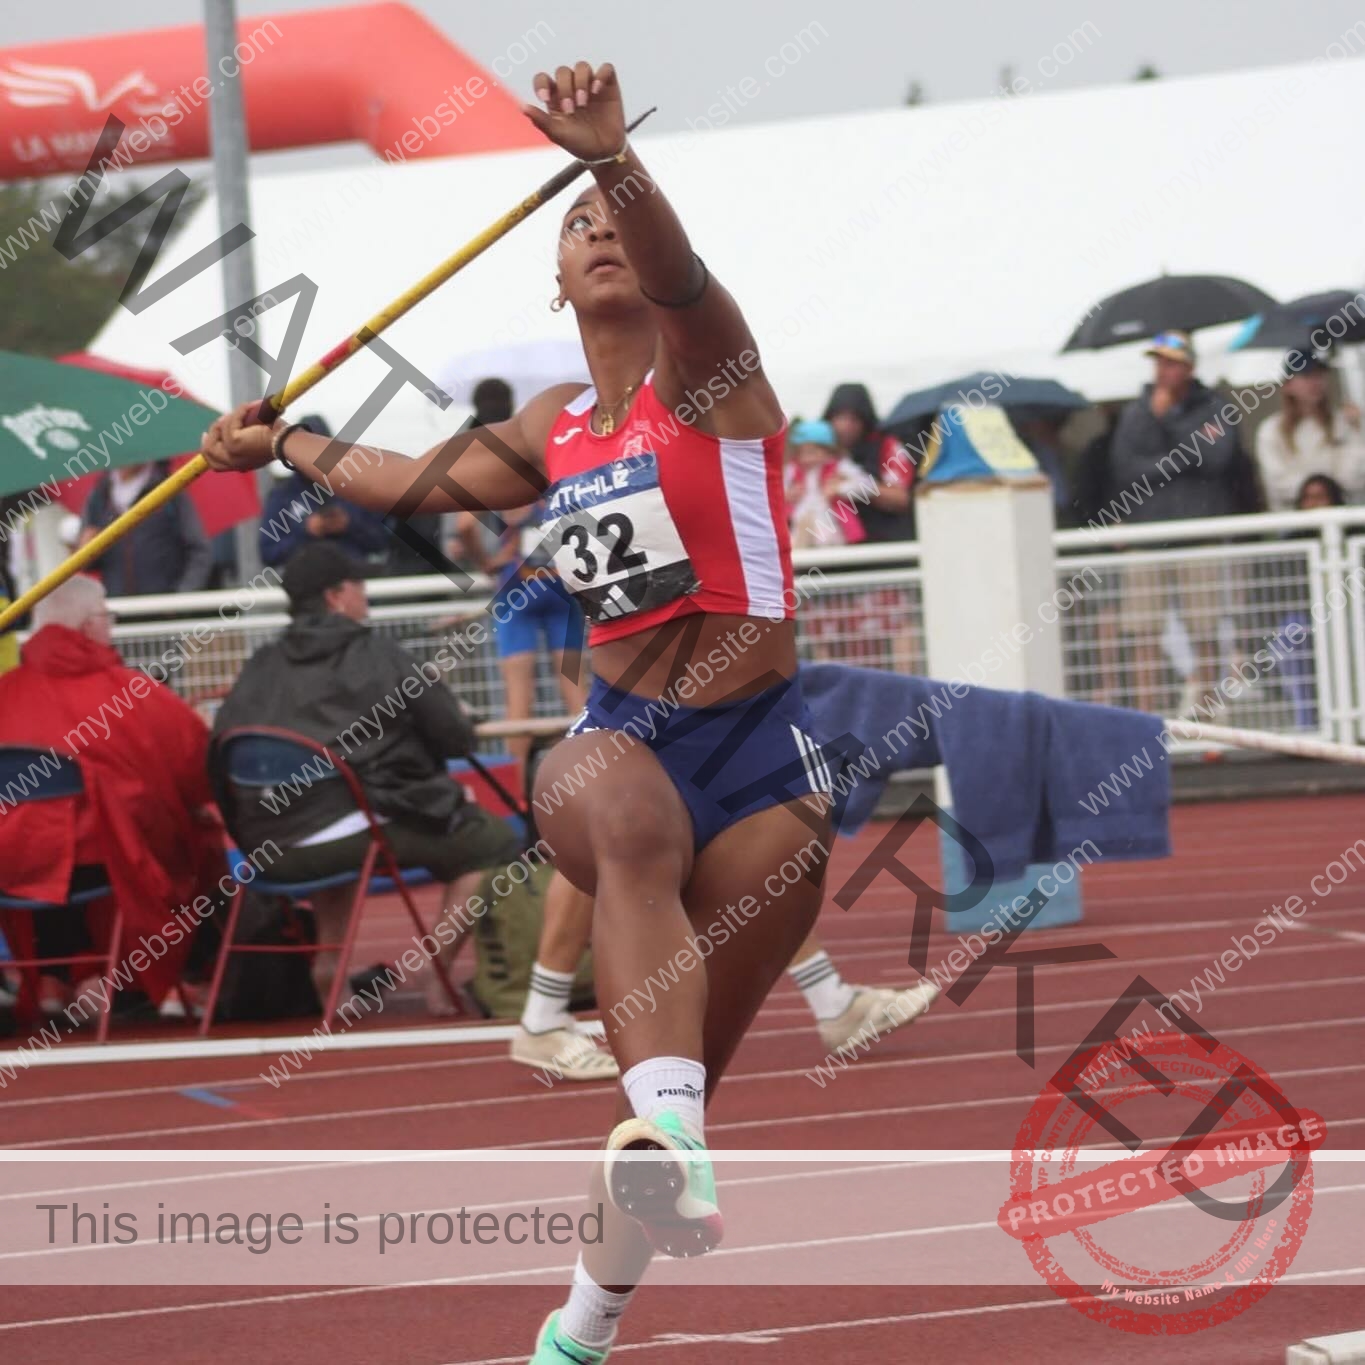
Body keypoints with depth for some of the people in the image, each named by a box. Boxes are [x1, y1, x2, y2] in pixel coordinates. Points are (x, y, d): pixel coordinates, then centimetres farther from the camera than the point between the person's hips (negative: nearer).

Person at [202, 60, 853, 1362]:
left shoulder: (706, 365, -1)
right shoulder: (551, 432, 14)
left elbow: (676, 273, -25)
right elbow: (418, 481, 34)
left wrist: (615, 157, -44)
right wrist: (283, 445, 44)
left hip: (758, 751, -2)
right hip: (617, 736, 2)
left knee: (690, 1069, 3)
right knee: (633, 832, -37)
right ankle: (671, 1153, -57)